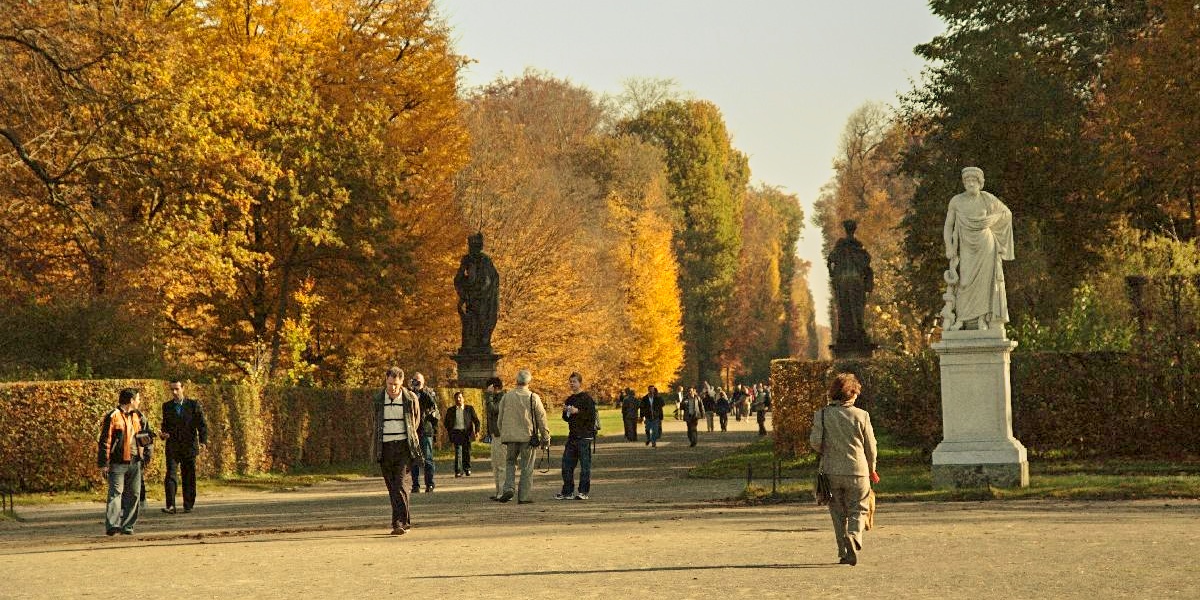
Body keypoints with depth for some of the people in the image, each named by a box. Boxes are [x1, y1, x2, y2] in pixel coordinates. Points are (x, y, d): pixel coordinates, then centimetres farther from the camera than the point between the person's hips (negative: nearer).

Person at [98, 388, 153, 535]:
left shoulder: (138, 416, 12)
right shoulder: (113, 417, -7)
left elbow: (148, 435, 25)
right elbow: (104, 441, -9)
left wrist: (147, 452, 10)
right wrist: (103, 464, -12)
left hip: (135, 463, 7)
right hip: (118, 463, -6)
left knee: (134, 494, 5)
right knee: (116, 493, -14)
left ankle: (127, 526, 10)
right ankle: (112, 525, -21)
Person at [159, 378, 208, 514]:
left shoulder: (194, 405, 2)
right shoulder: (167, 406, 10)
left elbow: (202, 424, 1)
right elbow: (165, 425, 18)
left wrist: (203, 440, -13)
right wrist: (164, 434, -5)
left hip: (189, 447, -1)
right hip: (172, 446, 1)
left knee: (189, 478, 4)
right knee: (170, 476, -12)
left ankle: (188, 506, 14)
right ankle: (170, 506, -16)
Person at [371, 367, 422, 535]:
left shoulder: (411, 399, 0)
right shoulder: (377, 400, 5)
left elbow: (416, 422, 15)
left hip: (404, 446, -3)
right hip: (385, 448, 3)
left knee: (400, 484, -13)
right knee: (391, 486, 7)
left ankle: (399, 523, -16)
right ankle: (406, 519, 19)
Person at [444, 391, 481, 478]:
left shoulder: (469, 408, 9)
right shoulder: (450, 410, 12)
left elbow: (476, 420, 9)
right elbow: (447, 423, 19)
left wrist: (477, 430, -3)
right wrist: (448, 432, 7)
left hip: (466, 433, 0)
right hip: (456, 432, 0)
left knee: (466, 452, 4)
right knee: (458, 452, -12)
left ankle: (467, 469, 23)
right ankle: (458, 471, -12)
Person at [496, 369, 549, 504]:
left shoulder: (506, 397, 4)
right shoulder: (533, 398, -5)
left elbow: (500, 418, 11)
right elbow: (542, 419, -3)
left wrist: (503, 434, 22)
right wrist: (545, 437, 4)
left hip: (510, 436, 2)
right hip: (527, 437, -2)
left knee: (510, 463, 17)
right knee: (527, 467, 4)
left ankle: (509, 489, -2)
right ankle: (523, 496, 4)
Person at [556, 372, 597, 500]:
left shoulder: (587, 398, -6)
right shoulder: (569, 399, 17)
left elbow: (592, 416, -14)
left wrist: (577, 411, -21)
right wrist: (565, 412, 3)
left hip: (584, 436, -7)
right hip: (572, 436, 7)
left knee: (585, 465, -3)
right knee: (567, 464, 5)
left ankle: (584, 492, 1)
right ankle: (567, 491, 11)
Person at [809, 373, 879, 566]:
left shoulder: (822, 414, -3)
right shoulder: (861, 415, -4)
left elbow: (814, 442, -7)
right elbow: (870, 446, 3)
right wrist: (872, 469, 19)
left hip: (831, 471, 1)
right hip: (857, 471, -1)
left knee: (838, 514, 13)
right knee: (857, 510, 9)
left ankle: (844, 553, 11)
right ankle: (854, 538, -19)